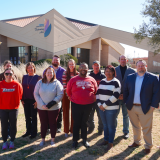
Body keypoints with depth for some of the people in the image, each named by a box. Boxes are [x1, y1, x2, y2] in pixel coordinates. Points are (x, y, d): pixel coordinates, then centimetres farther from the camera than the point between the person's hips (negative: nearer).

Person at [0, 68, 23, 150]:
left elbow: (20, 95, 3)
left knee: (13, 125, 9)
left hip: (13, 108, 0)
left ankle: (12, 141, 24)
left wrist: (16, 103, 5)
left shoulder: (17, 84, -7)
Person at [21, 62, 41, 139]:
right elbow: (22, 88, 10)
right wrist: (22, 99, 4)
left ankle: (34, 132, 17)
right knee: (27, 116, 13)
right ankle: (28, 131, 27)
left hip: (34, 101, -4)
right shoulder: (24, 77, 8)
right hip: (26, 100, 4)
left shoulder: (38, 77, -5)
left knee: (34, 117, 5)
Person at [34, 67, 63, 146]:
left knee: (53, 123, 10)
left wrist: (52, 103, -18)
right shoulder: (40, 82, 2)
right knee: (43, 123, 12)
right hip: (41, 108, 2)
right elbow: (36, 94, 0)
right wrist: (42, 104, -11)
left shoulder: (57, 83, -5)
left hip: (54, 108, -2)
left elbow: (60, 95, -9)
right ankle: (43, 139, 27)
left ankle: (52, 140, 26)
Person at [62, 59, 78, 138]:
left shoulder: (77, 74, 1)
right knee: (66, 112, 6)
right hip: (66, 95, -1)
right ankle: (66, 130, 17)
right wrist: (67, 93, -13)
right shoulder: (65, 73, -2)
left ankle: (72, 130, 20)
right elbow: (64, 84, -6)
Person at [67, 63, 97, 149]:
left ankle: (84, 139, 27)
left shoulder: (92, 80, 3)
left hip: (88, 105, 1)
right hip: (76, 105, -1)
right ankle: (75, 140, 20)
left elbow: (96, 91, 13)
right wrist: (73, 98, 5)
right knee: (76, 123, 7)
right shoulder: (73, 80, -1)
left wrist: (91, 99, 8)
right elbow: (68, 91, 7)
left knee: (84, 123, 13)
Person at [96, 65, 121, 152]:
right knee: (105, 125, 17)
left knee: (111, 126, 5)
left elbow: (115, 96, -16)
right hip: (101, 108, 5)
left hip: (111, 108, -5)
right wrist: (99, 104, -4)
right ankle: (105, 140, 32)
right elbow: (98, 93, 11)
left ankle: (110, 143, 20)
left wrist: (105, 105, -15)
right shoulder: (102, 81, 10)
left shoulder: (116, 82, -8)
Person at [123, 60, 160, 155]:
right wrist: (126, 102, 3)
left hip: (145, 108, -4)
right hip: (132, 107, 4)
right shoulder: (130, 77, 6)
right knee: (135, 127, 19)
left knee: (146, 129, 7)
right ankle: (137, 142, 38)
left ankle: (148, 146, 25)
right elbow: (125, 91, 10)